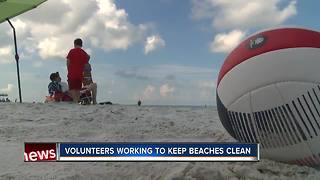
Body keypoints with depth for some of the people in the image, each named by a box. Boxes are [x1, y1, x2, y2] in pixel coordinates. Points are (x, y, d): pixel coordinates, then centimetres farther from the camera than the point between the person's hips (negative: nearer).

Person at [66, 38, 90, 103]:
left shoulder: (72, 51, -2)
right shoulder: (84, 53, 8)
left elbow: (68, 62, 0)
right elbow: (85, 64, 11)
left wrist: (69, 70, 12)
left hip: (72, 74, -4)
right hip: (80, 74, 4)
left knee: (72, 89, -3)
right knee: (78, 89, 10)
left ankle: (75, 102, -15)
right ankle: (78, 102, 9)